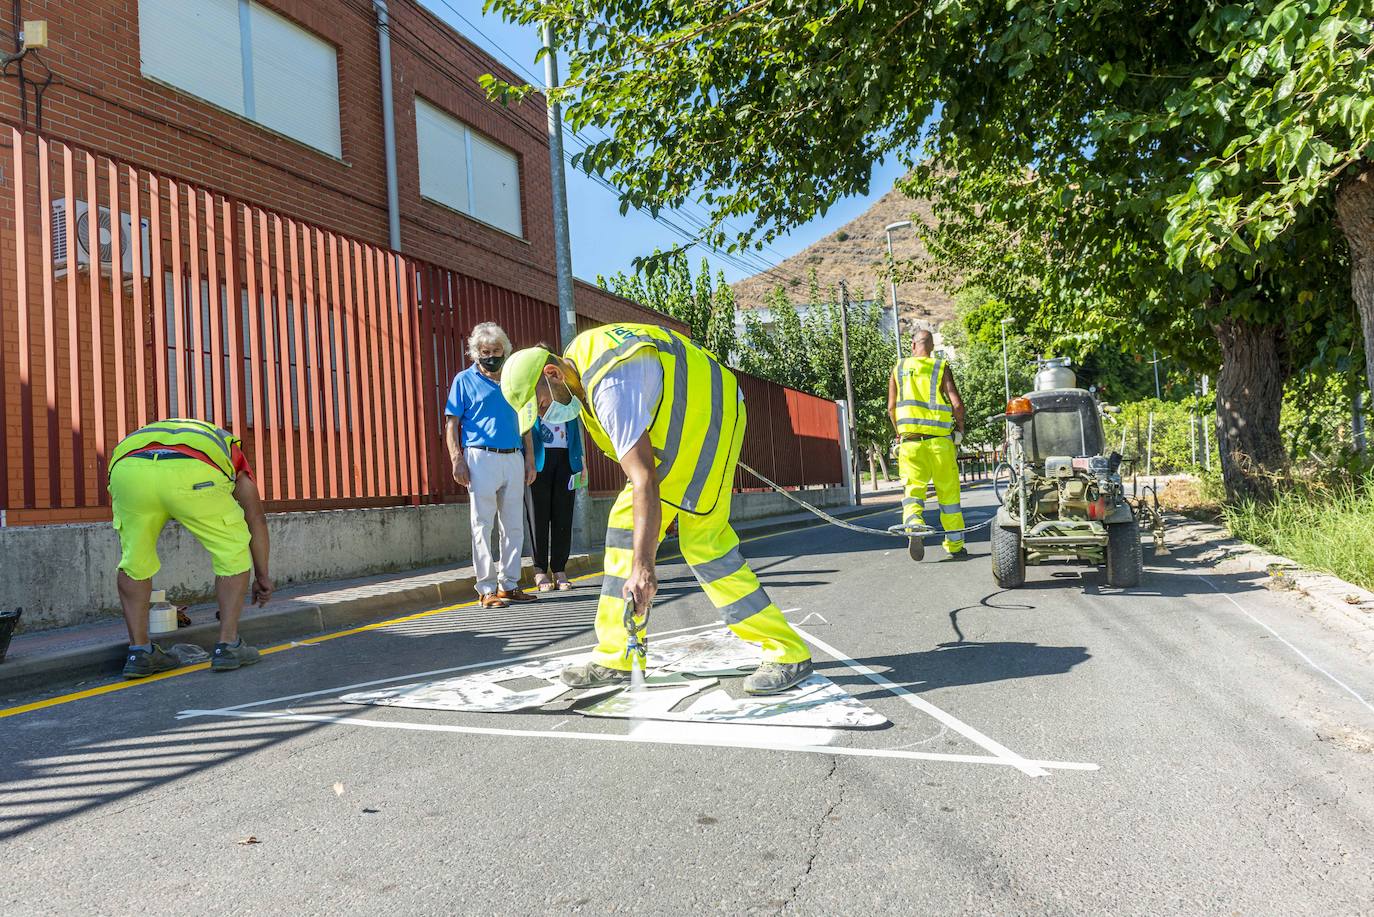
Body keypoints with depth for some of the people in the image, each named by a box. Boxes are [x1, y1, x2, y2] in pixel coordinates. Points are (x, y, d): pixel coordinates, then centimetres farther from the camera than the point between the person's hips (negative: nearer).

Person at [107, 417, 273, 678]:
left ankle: (139, 651, 26)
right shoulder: (229, 450, 41)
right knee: (233, 549, 19)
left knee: (135, 557, 27)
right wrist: (262, 575, 46)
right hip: (192, 472, -3)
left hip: (128, 469, 3)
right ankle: (228, 646, 18)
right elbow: (256, 519, 37)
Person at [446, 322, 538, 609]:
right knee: (482, 525, -3)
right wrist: (457, 461, -11)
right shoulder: (464, 380, 4)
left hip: (513, 458, 5)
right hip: (481, 458, -4)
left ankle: (509, 584, 16)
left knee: (514, 525, 7)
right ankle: (487, 588, 3)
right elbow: (451, 424, 0)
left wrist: (530, 459, 10)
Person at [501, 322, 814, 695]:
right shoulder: (578, 358, 1)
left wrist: (642, 567, -39)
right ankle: (615, 657, 7)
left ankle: (788, 654, -7)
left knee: (703, 540, -16)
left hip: (708, 417, -10)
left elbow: (645, 482, -36)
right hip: (674, 431, 10)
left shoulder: (610, 386, -30)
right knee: (625, 522, 4)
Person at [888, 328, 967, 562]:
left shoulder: (899, 369, 8)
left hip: (910, 440, 1)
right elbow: (957, 404, -6)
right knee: (948, 492, 8)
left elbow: (891, 407, 6)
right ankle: (955, 545, 16)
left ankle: (914, 525, -29)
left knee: (913, 488, 1)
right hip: (939, 439, -1)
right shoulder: (941, 368, 3)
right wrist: (960, 428, 10)